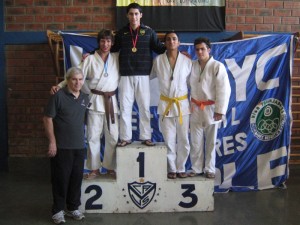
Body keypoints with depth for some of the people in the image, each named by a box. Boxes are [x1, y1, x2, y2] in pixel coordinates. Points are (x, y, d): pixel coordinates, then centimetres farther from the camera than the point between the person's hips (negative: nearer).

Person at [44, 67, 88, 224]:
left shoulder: (85, 98, 7)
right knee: (61, 178, 3)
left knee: (77, 178, 11)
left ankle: (73, 208, 26)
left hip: (79, 146, 5)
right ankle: (58, 210, 17)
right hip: (61, 146, -5)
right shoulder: (58, 96, -9)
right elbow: (47, 119, -10)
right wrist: (52, 142, -13)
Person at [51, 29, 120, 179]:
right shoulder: (90, 59, 1)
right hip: (95, 101, -2)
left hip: (111, 101, 2)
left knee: (113, 136, 5)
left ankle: (110, 167, 20)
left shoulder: (117, 58, 8)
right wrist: (59, 86, -15)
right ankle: (94, 169, 15)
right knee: (93, 136, 2)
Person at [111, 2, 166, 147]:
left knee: (144, 107, 5)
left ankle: (146, 137, 16)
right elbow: (112, 48, 13)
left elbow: (159, 48, 5)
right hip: (126, 76, 1)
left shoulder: (149, 32, 5)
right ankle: (125, 137, 14)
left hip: (143, 76, -1)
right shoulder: (121, 33, 9)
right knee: (125, 107, 4)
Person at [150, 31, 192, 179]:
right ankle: (172, 169, 20)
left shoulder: (187, 61, 0)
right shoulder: (158, 60, -2)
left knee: (183, 140, 5)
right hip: (165, 104, 0)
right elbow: (148, 76, 9)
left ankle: (181, 168, 21)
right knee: (169, 140, 4)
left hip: (182, 104, 1)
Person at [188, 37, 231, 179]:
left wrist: (219, 110, -15)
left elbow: (224, 90, -13)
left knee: (210, 142, 10)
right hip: (195, 109, 3)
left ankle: (209, 169, 22)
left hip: (210, 108, -3)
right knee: (196, 142, 8)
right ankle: (196, 168, 20)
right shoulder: (192, 65, 3)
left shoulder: (217, 66, -10)